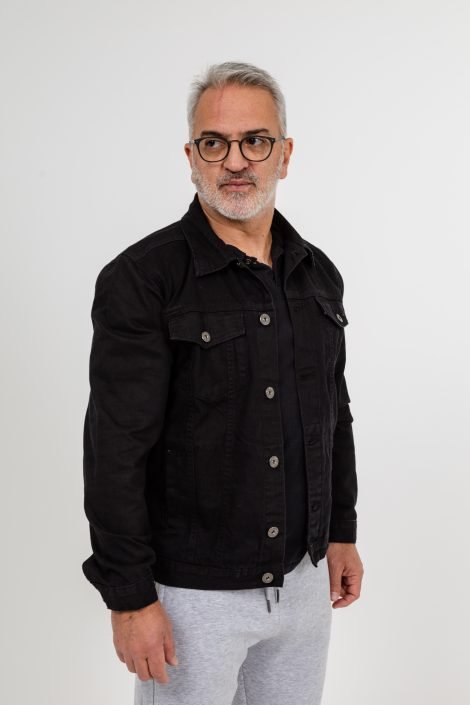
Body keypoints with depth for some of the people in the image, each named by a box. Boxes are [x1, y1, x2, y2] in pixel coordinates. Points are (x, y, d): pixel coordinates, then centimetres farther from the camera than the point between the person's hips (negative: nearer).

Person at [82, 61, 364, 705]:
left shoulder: (319, 276, 4)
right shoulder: (141, 280, -15)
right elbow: (116, 451, -16)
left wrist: (343, 531, 14)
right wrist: (129, 598, -16)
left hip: (303, 577, 6)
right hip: (191, 590, -5)